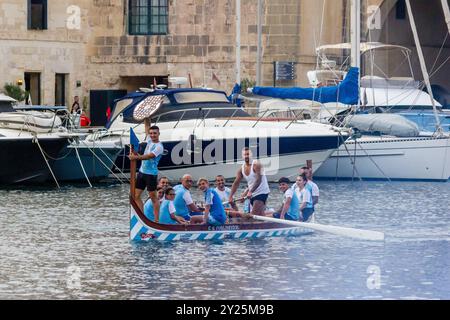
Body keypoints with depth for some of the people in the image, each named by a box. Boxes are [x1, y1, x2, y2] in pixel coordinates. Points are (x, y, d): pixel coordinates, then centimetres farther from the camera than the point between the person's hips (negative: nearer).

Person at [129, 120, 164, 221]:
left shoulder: (159, 147, -13)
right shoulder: (150, 141, 10)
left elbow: (149, 156, -24)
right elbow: (147, 127, 22)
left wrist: (136, 157, -29)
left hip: (151, 174, -8)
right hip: (142, 172, 8)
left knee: (153, 197, -3)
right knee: (136, 195, 4)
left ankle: (156, 220, 1)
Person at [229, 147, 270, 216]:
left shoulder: (256, 165, -14)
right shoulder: (242, 169, 7)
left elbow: (258, 180, -24)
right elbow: (236, 183, 8)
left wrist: (250, 192, -32)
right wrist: (231, 196, -1)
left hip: (262, 192, -8)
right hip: (253, 194, 8)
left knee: (254, 214, -20)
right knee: (260, 214, 9)